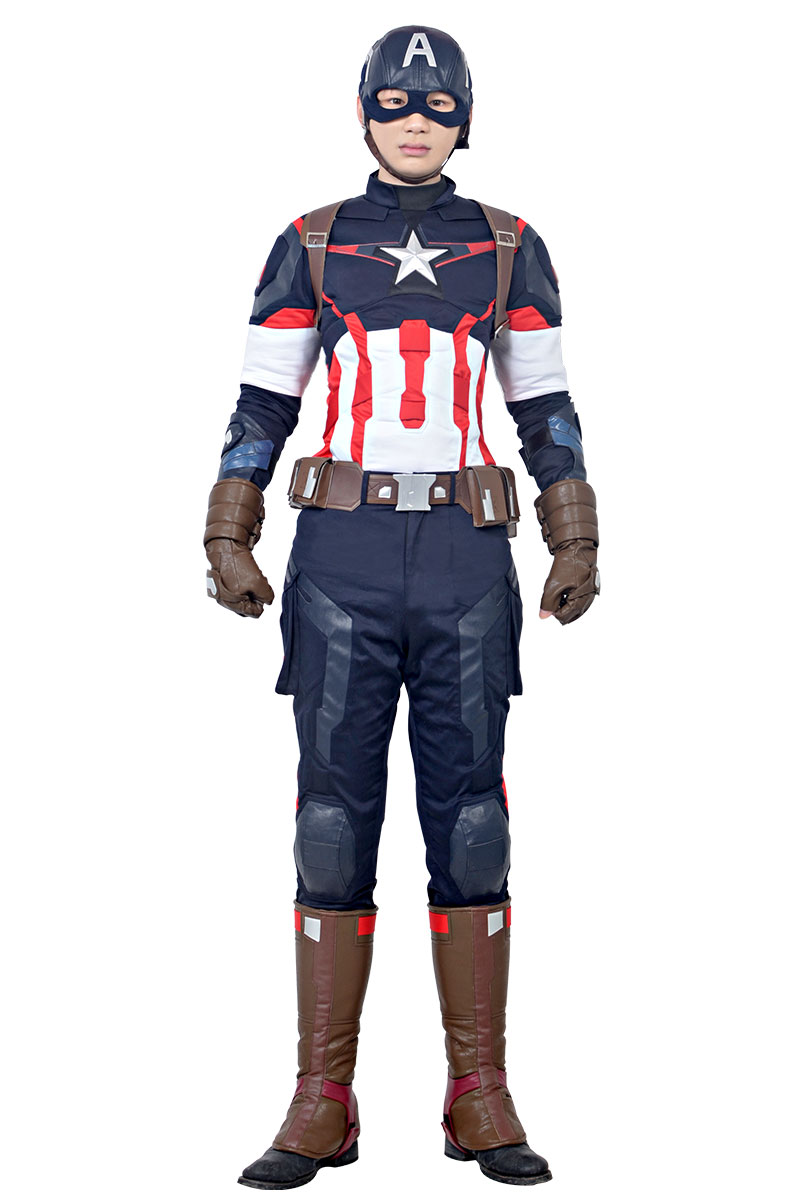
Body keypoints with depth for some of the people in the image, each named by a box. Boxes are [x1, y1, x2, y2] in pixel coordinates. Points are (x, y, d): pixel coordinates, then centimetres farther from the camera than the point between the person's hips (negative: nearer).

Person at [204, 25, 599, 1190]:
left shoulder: (509, 249, 11)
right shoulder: (309, 247, 9)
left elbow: (547, 407, 11)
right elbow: (262, 404, 7)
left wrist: (577, 545, 3)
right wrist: (229, 543, -2)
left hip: (465, 559, 1)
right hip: (343, 556, 0)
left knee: (467, 810, 0)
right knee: (335, 810, -2)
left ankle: (481, 1099, 9)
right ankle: (323, 1106, 5)